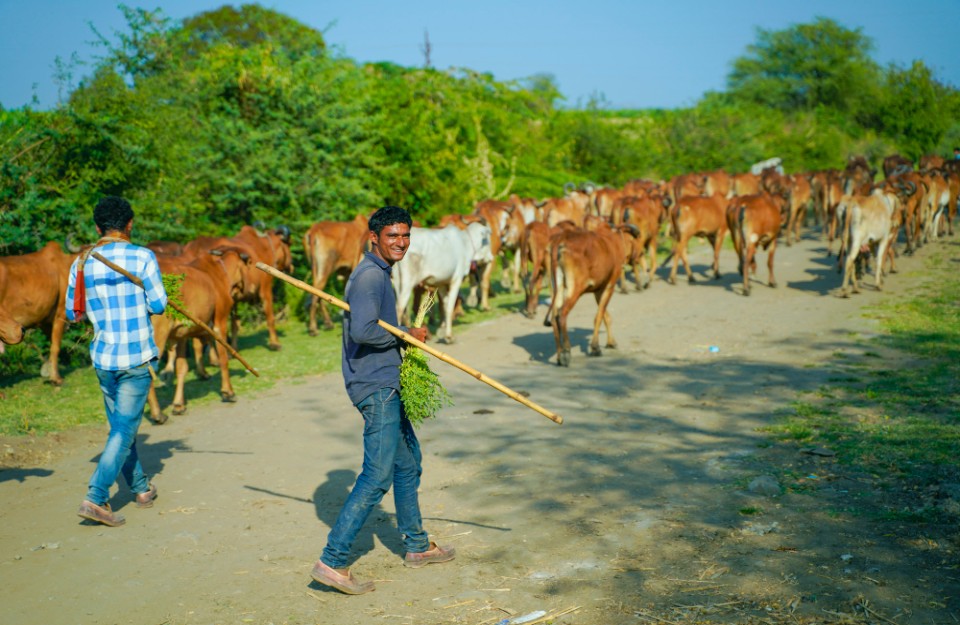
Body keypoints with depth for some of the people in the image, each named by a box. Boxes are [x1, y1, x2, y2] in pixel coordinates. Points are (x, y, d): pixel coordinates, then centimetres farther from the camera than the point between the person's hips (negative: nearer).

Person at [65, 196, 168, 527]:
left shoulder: (82, 262, 3)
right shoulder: (142, 257, -9)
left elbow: (73, 313, 8)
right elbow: (158, 304, -9)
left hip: (102, 358, 5)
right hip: (137, 357, -4)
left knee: (119, 425, 18)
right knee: (125, 429, -1)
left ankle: (141, 488, 30)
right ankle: (96, 498, -10)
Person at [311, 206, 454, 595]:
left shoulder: (380, 274, 17)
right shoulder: (370, 276, -17)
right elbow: (362, 330, -28)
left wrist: (407, 338, 13)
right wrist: (405, 334, -15)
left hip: (387, 386, 11)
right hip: (377, 387, -11)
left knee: (408, 462, 20)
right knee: (378, 475, -12)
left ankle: (417, 546, 34)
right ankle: (332, 562, -10)